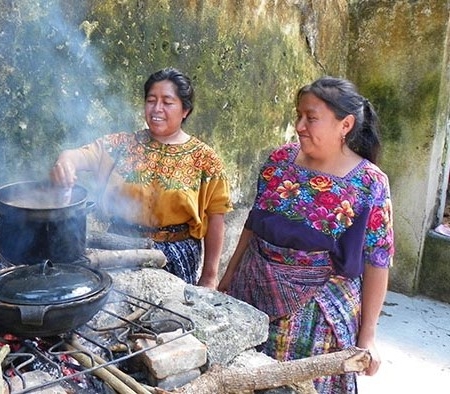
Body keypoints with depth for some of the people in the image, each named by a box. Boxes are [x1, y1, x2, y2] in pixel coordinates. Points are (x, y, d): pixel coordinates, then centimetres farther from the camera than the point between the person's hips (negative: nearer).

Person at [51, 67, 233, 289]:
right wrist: (65, 160, -40)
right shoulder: (124, 144, 0)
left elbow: (215, 219, -4)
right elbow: (83, 154, -16)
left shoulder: (204, 159, -5)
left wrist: (209, 276, -4)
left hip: (175, 261, -1)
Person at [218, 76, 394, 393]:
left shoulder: (369, 185, -13)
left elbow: (376, 262, -9)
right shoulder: (281, 160, -3)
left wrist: (367, 336, -7)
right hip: (252, 294, 4)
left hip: (315, 312, -3)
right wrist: (229, 276, 12)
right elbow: (253, 224, 7)